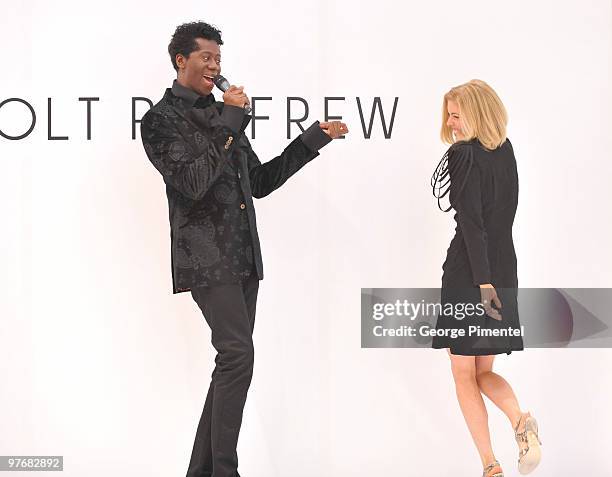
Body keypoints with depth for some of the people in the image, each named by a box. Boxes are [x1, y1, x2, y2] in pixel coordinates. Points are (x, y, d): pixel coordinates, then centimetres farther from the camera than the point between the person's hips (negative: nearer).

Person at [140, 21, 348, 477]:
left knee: (233, 363, 6)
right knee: (238, 356, -17)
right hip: (206, 257, -8)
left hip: (243, 256, 8)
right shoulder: (161, 120, -4)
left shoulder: (221, 114, 18)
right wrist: (229, 124, -15)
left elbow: (260, 181, 22)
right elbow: (194, 183, -17)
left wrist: (314, 138, 19)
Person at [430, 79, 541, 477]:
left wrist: (483, 282, -23)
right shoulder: (506, 152, 9)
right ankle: (521, 422, -9)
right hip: (504, 273, 7)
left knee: (464, 375, 5)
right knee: (485, 372, 18)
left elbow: (471, 222, -21)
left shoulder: (464, 155, -12)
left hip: (469, 274, -7)